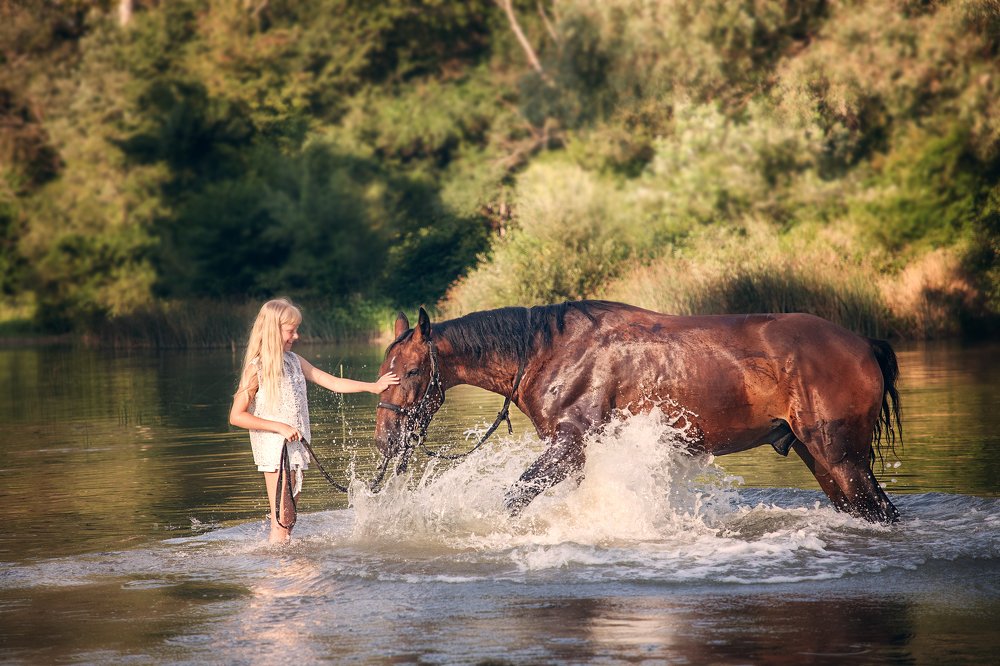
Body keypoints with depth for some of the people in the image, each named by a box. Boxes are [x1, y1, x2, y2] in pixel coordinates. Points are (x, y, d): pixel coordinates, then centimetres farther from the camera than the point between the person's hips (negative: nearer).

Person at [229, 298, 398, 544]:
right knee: (281, 519, -8)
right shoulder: (257, 369, -11)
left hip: (296, 447, 7)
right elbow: (236, 416, -14)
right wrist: (279, 427, -19)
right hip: (273, 449, -7)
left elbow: (332, 382, 12)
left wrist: (372, 386, 5)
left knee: (289, 518, 9)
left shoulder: (294, 361, 9)